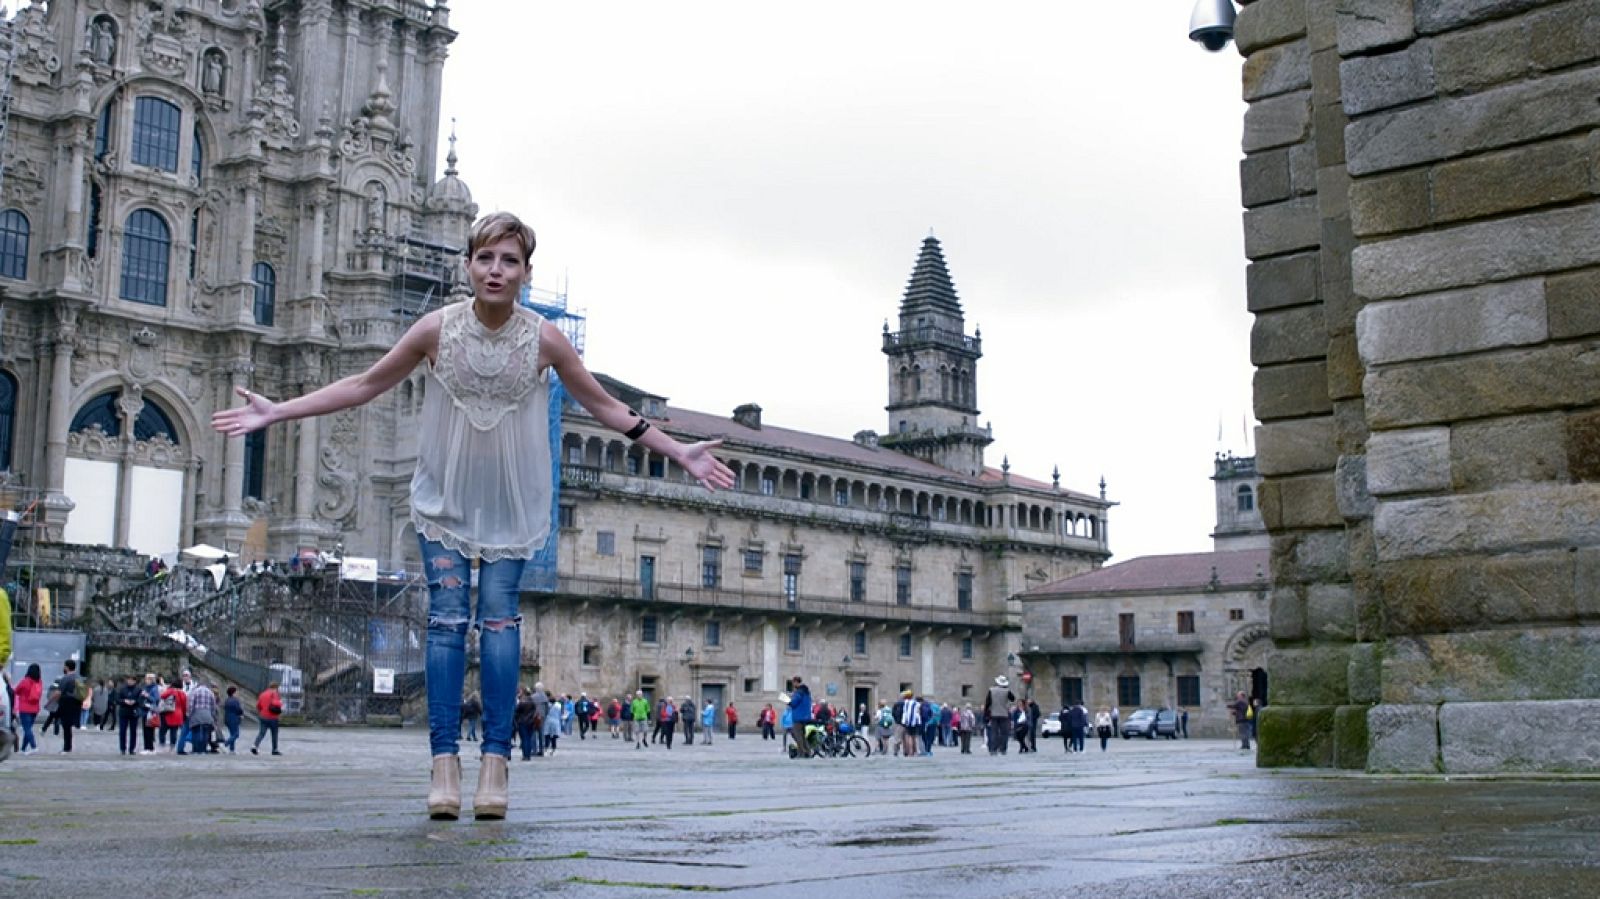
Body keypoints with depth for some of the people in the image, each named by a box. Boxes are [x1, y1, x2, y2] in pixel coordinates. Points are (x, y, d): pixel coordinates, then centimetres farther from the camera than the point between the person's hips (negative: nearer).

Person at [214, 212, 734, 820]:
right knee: (447, 617, -7)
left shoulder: (544, 339, -9)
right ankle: (445, 762, -8)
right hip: (446, 495, 0)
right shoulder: (438, 329, -9)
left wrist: (677, 452, 1)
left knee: (499, 616, -6)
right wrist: (277, 412, -1)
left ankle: (495, 762, -5)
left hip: (512, 502, 0)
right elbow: (365, 385, 2)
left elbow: (603, 406, 3)